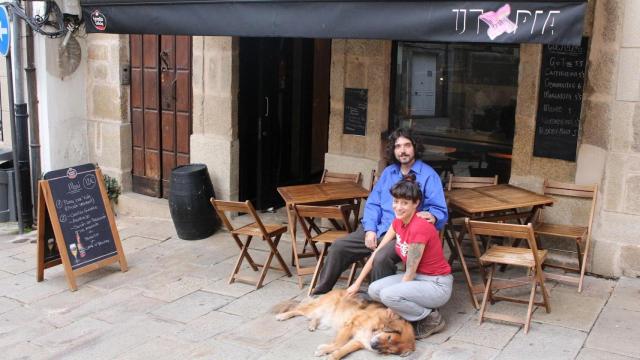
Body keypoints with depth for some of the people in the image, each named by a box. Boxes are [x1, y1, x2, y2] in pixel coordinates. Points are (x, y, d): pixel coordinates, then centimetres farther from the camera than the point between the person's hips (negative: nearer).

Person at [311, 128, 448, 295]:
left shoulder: (428, 175, -4)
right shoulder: (388, 172, 15)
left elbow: (440, 211, -7)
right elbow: (373, 203, 13)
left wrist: (432, 216, -33)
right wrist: (370, 229, -4)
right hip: (377, 228, 6)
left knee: (381, 258, -34)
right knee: (338, 247, -3)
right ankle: (320, 292, 12)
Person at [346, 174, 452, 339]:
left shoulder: (419, 228, -27)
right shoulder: (398, 222, -1)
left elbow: (410, 272, -21)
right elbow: (377, 252, 4)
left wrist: (393, 304, -13)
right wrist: (357, 283, 5)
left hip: (437, 285, -8)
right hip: (417, 277, 8)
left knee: (388, 295, -28)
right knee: (374, 290, -9)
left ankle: (432, 319, -6)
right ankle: (420, 309, 7)